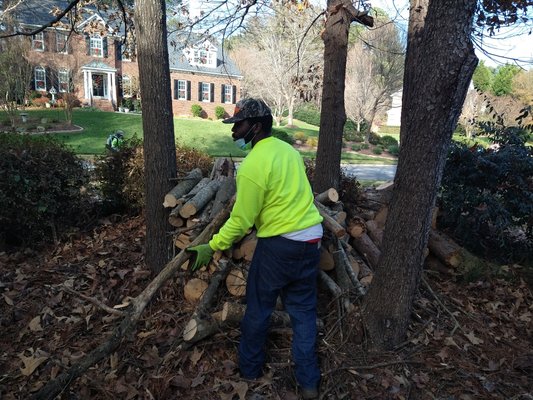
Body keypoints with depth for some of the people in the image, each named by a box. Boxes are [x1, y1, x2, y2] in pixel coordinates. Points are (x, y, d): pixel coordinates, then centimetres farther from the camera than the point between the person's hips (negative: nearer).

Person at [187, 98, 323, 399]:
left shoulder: (252, 165, -17)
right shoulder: (289, 150, 7)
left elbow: (241, 221, -15)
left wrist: (212, 248, -4)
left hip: (279, 244, -7)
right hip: (311, 238, 7)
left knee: (258, 309, 15)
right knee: (304, 310, 15)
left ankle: (250, 368, 34)